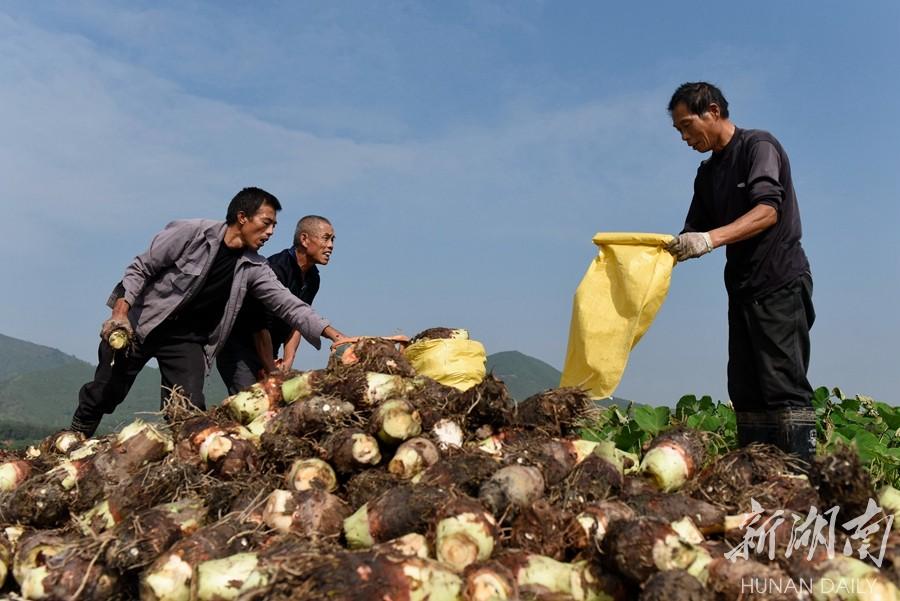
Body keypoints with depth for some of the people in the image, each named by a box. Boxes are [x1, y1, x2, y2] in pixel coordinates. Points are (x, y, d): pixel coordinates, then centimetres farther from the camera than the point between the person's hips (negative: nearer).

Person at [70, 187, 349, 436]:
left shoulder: (253, 268, -5)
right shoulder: (191, 232, -16)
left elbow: (288, 304, -12)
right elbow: (141, 268, -11)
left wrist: (334, 335, -23)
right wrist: (120, 313, -22)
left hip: (187, 340, 3)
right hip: (140, 323, -3)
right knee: (104, 394, 7)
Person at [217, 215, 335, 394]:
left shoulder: (312, 278, 5)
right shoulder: (276, 268, -22)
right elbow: (261, 325, -23)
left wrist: (288, 361, -6)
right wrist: (271, 371, -18)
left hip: (267, 354, 8)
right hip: (238, 349, -8)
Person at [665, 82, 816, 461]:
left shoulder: (759, 146, -3)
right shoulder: (708, 174, 19)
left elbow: (768, 212, -19)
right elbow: (693, 237, 18)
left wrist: (710, 239, -30)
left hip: (780, 283, -8)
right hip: (742, 288, 8)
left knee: (784, 386, -12)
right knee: (745, 391, 3)